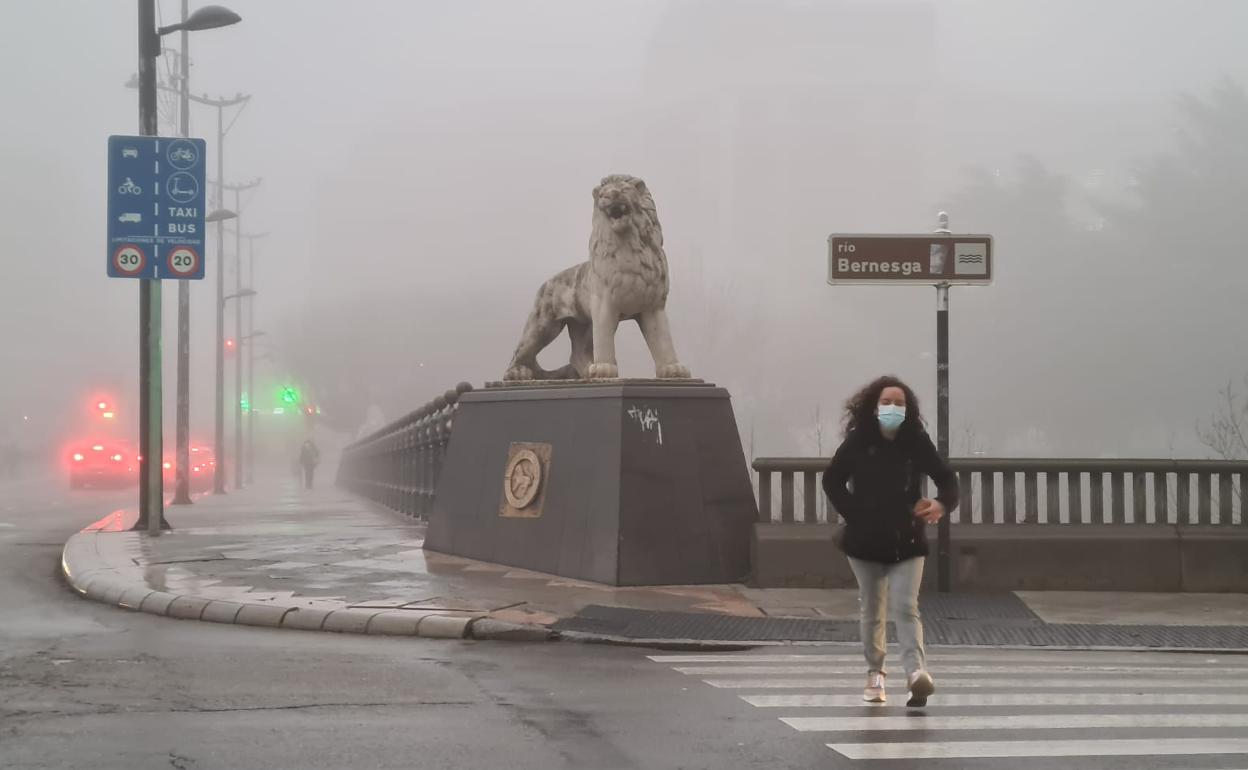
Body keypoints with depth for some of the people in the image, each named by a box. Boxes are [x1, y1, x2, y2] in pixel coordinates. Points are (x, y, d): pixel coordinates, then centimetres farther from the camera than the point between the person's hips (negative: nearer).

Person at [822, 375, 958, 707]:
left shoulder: (917, 443, -6)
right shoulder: (857, 444, -4)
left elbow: (947, 480, -2)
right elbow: (832, 481, 7)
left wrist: (941, 504, -24)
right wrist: (853, 514, -5)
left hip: (906, 541, -2)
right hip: (866, 541, 2)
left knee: (905, 608, -15)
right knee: (872, 611, 13)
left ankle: (916, 672, -28)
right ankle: (875, 673, 29)